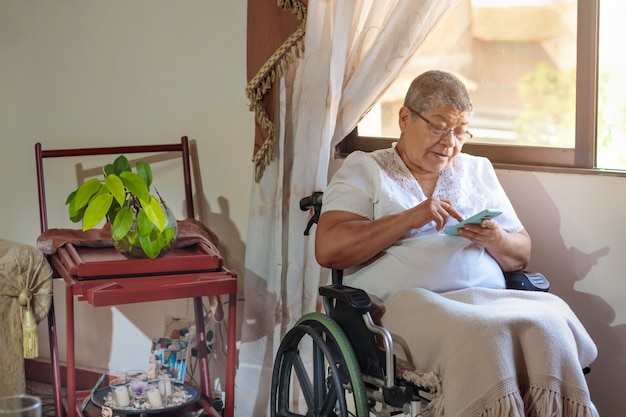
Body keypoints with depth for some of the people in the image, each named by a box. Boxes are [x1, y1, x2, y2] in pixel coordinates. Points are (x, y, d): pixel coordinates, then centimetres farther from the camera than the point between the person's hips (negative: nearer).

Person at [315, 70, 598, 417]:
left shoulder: (478, 170, 26)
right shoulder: (364, 168, 13)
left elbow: (522, 256, 24)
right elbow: (328, 249, -2)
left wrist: (497, 240, 0)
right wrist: (409, 219, -9)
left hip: (488, 298, 4)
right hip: (404, 301, -4)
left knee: (551, 318, -29)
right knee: (477, 334, -36)